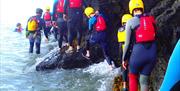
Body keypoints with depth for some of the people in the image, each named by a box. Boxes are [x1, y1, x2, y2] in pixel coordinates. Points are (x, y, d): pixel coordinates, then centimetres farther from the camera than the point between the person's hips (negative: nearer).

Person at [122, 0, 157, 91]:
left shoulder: (130, 22, -5)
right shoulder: (152, 19, 8)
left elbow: (128, 43, -3)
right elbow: (154, 37, 12)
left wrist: (124, 58, 7)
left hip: (138, 52, -3)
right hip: (152, 53, 3)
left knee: (133, 77, 22)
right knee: (144, 80, 13)